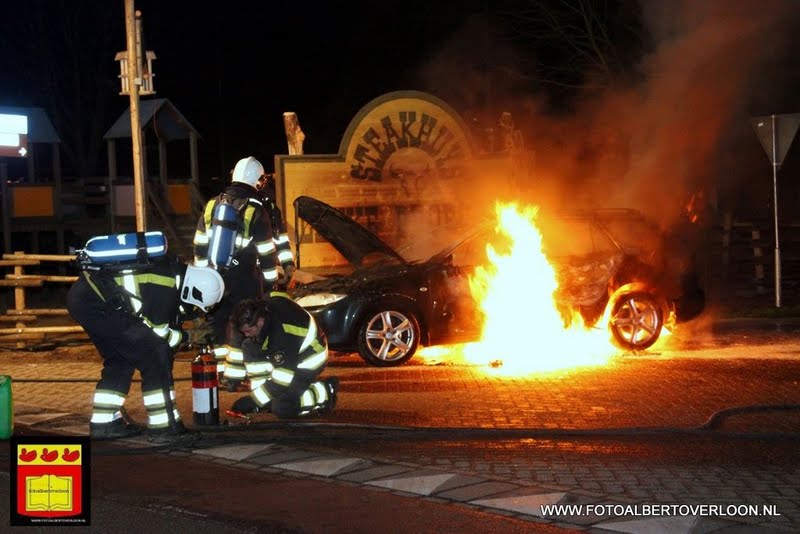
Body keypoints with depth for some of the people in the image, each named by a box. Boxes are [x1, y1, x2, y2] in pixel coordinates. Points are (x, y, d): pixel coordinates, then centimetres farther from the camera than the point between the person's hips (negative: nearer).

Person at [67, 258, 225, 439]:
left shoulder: (173, 268, 10)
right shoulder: (164, 289, -18)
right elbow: (157, 333, -6)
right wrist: (186, 337, 8)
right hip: (98, 305, -10)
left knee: (120, 359, 19)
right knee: (154, 354, -5)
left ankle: (104, 422, 21)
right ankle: (163, 423, 1)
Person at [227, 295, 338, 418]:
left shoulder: (283, 334, -39)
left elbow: (282, 374, -32)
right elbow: (237, 345, -4)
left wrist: (256, 399, -27)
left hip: (309, 360, -8)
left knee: (282, 408, -20)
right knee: (248, 347, -11)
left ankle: (324, 393, 1)